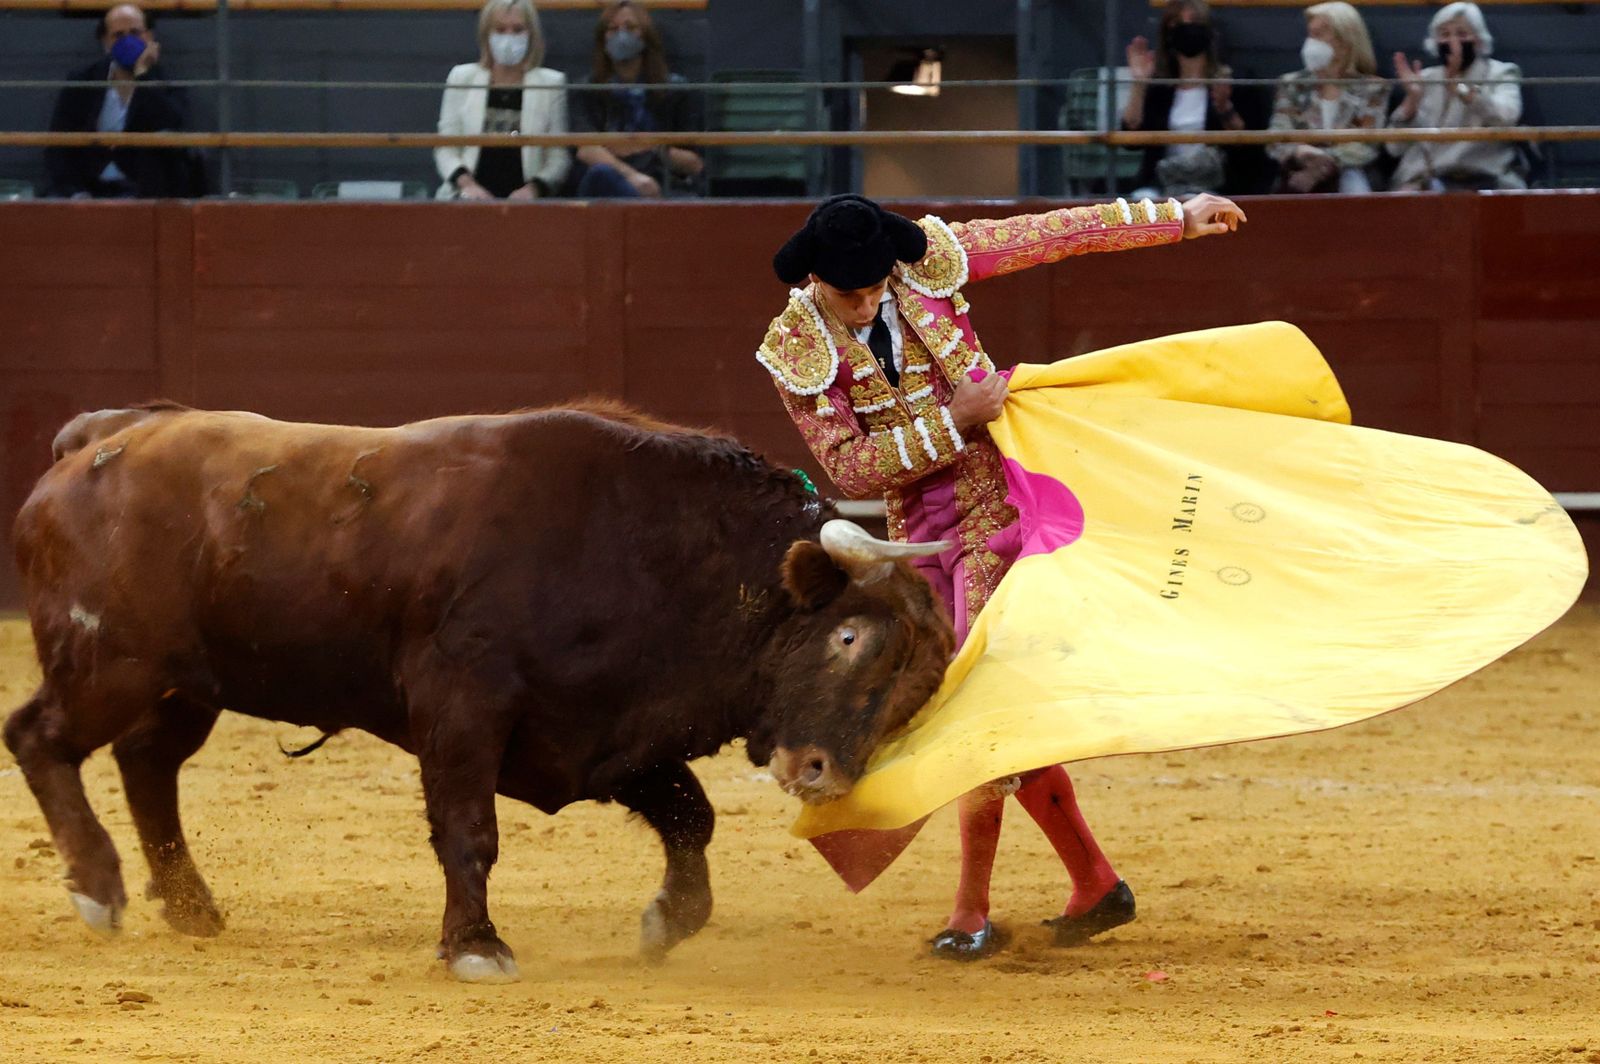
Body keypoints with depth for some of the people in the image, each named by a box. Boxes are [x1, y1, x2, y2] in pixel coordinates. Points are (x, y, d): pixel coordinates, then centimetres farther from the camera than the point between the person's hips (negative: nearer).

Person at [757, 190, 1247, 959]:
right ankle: (1095, 885, 20)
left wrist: (1179, 218, 7)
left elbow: (1059, 233, 2)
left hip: (994, 505, -3)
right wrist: (951, 421, -17)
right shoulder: (795, 352, -7)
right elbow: (849, 467, -10)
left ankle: (972, 912, -6)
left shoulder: (929, 260, -7)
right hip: (916, 531, 3)